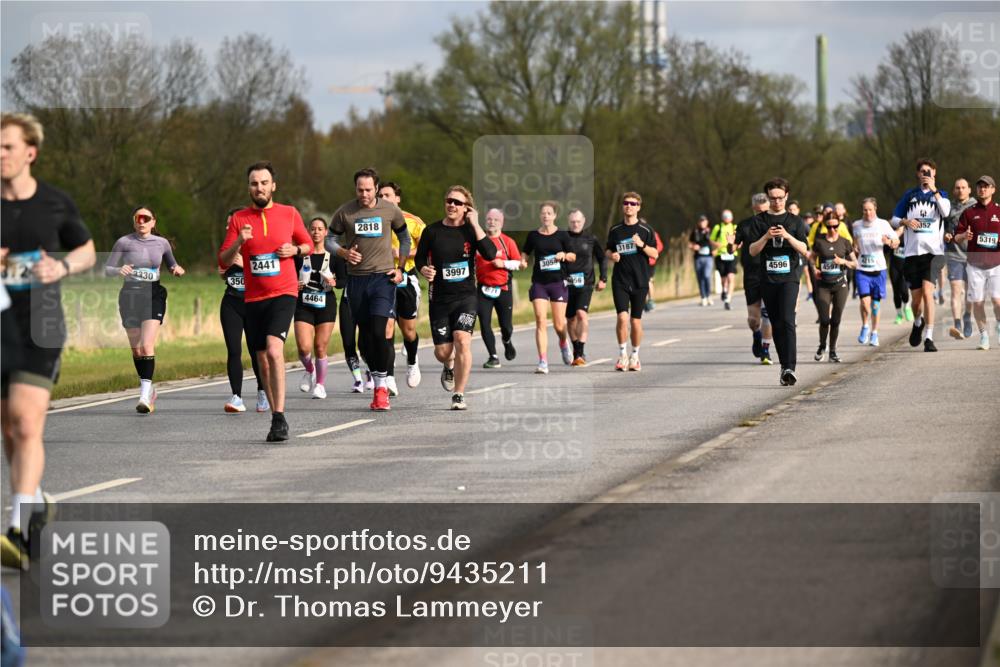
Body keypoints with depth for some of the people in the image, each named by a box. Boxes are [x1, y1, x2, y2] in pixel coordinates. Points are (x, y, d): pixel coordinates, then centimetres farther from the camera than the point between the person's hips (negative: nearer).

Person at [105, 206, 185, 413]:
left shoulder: (161, 243, 5)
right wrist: (119, 270, -19)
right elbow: (107, 269, 3)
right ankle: (148, 390, 24)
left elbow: (172, 265, 21)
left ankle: (145, 394, -22)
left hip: (153, 296, -1)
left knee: (147, 345, -17)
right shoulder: (124, 242, 1)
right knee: (136, 349, 7)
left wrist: (178, 270, -2)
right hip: (129, 296, 1)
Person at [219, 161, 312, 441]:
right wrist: (238, 242, -17)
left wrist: (295, 250, -5)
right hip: (253, 298, 3)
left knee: (274, 350, -22)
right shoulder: (238, 219, 4)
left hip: (283, 293, -3)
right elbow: (224, 261, 2)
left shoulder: (290, 214, 3)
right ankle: (276, 417, 19)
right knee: (263, 360, 6)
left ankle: (279, 418, -22)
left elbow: (308, 244, 17)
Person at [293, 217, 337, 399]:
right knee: (304, 347, -12)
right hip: (303, 305, 0)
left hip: (326, 305, 0)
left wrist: (334, 282, -14)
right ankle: (309, 370, 20)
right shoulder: (300, 255, 3)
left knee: (320, 348, -2)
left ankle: (320, 384, 14)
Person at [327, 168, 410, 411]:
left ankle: (381, 386, -7)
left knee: (381, 331, -15)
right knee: (365, 334, 5)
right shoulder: (345, 212, 1)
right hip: (356, 279, 2)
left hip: (383, 277, -2)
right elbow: (330, 240, 10)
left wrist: (400, 268, 7)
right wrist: (344, 252, -11)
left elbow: (404, 238, 15)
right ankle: (378, 379, 21)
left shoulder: (390, 210, 1)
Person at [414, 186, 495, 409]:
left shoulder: (471, 230, -1)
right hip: (439, 298, 1)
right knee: (442, 351, 3)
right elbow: (420, 257, 11)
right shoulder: (432, 231, 0)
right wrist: (424, 269, -12)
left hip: (466, 296, -1)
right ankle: (449, 366, 43)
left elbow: (490, 254, -17)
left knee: (462, 340, -20)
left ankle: (458, 395, -9)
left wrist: (475, 224, -16)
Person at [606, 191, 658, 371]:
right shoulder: (615, 230, 6)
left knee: (636, 321, 4)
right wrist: (611, 255, -6)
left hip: (640, 280, 0)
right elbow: (607, 250, 17)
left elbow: (655, 254, -1)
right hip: (620, 280, 0)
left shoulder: (645, 230, 1)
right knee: (623, 317, -15)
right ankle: (623, 354, -3)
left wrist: (642, 245, -18)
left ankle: (635, 356, 19)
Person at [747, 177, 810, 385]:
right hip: (768, 278, 3)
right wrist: (766, 237, -15)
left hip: (789, 276, -3)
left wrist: (788, 236, -16)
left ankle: (789, 368, -26)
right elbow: (752, 250, 2)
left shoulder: (795, 221, 8)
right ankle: (784, 365, 18)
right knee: (776, 323, 8)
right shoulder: (759, 221, 9)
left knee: (787, 320, -18)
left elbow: (803, 249, 0)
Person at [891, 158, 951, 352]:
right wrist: (905, 221, -7)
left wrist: (934, 190, -19)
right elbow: (894, 219, 14)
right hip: (912, 251, 3)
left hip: (933, 251, -3)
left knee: (928, 292, -18)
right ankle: (918, 323, 39)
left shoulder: (941, 195, 7)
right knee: (916, 297, 7)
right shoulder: (910, 195, 12)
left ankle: (929, 337, -18)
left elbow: (945, 212, -14)